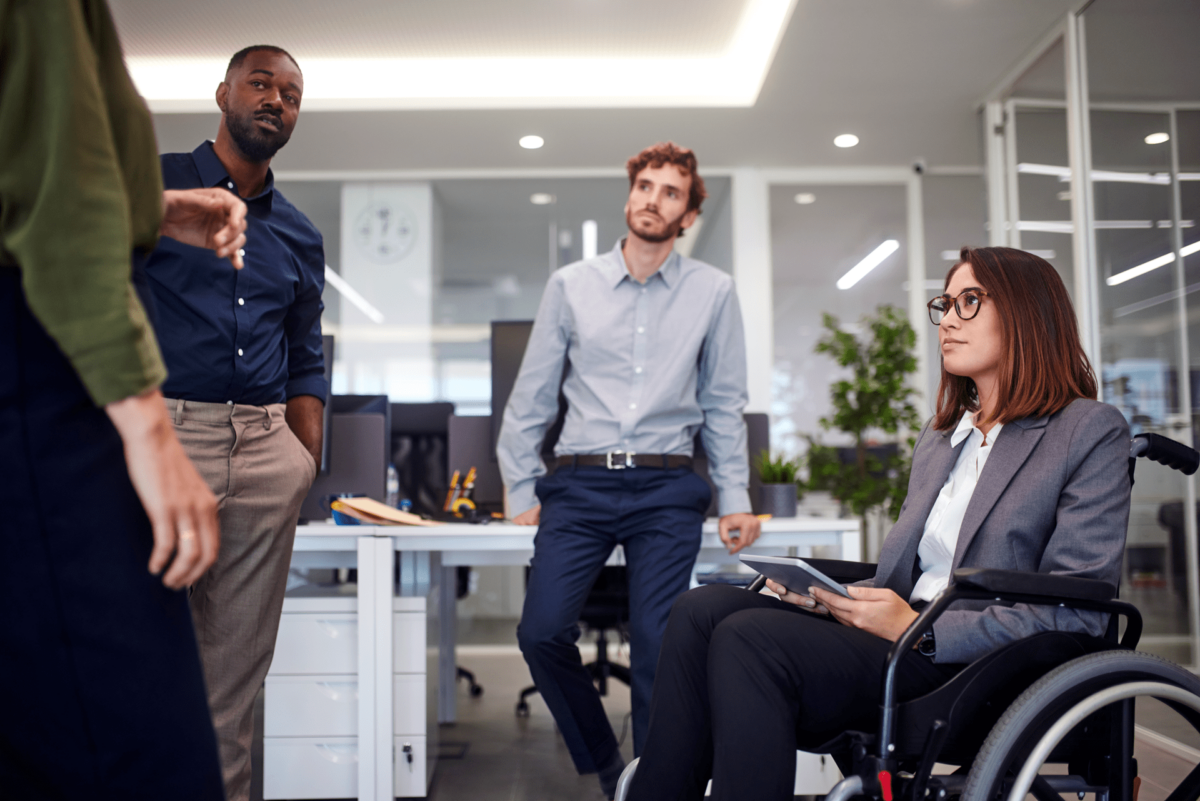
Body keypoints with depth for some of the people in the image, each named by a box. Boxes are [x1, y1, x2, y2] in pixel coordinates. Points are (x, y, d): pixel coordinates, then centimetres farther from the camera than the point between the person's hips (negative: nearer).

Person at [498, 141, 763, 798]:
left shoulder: (713, 292, 7)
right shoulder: (571, 284, 7)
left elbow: (724, 404, 11)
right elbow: (532, 396, 11)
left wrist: (734, 498, 6)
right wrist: (521, 491, 9)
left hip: (666, 489, -1)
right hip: (580, 484, 1)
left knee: (657, 646, -9)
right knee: (541, 631, -9)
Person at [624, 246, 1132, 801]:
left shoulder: (1090, 432, 1)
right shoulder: (938, 437, 25)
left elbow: (1079, 612, -8)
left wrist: (919, 629, -16)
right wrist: (829, 592, 0)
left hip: (975, 667, -7)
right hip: (902, 633, 7)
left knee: (746, 639, -28)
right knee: (702, 609, -18)